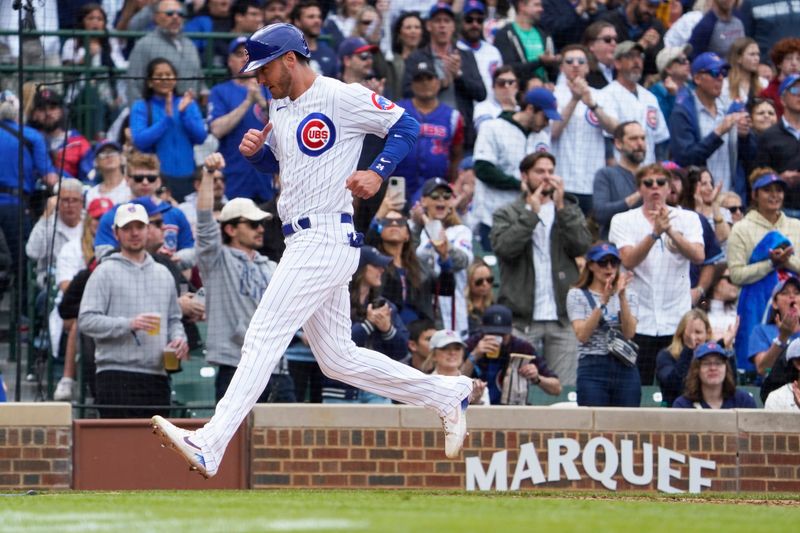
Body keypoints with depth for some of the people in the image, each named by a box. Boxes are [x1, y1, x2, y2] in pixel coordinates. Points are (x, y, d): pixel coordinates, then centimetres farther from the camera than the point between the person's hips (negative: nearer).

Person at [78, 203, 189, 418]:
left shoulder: (163, 273, 20)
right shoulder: (106, 272, 0)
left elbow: (174, 318, 26)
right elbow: (86, 320, -9)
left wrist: (179, 338, 4)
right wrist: (129, 325, -19)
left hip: (157, 374, 6)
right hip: (118, 374, -6)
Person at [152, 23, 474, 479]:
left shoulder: (341, 97, -8)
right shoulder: (281, 106, 18)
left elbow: (406, 125, -7)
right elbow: (274, 161, 30)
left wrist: (377, 174, -19)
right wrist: (255, 150, 8)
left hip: (326, 238, -10)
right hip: (304, 242, 10)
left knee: (264, 338, -16)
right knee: (338, 358, 12)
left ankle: (210, 447, -22)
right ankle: (445, 395, 22)